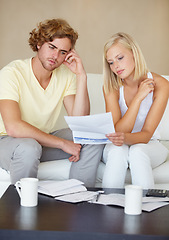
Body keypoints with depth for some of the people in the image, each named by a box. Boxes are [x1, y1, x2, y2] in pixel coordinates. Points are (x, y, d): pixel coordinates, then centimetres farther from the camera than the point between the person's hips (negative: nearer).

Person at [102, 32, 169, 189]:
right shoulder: (111, 87, -12)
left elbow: (147, 134, -18)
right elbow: (118, 131, -21)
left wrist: (125, 138, -41)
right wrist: (139, 97, -27)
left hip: (149, 146, 0)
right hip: (116, 148, 1)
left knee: (137, 151, -34)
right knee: (118, 151, -34)